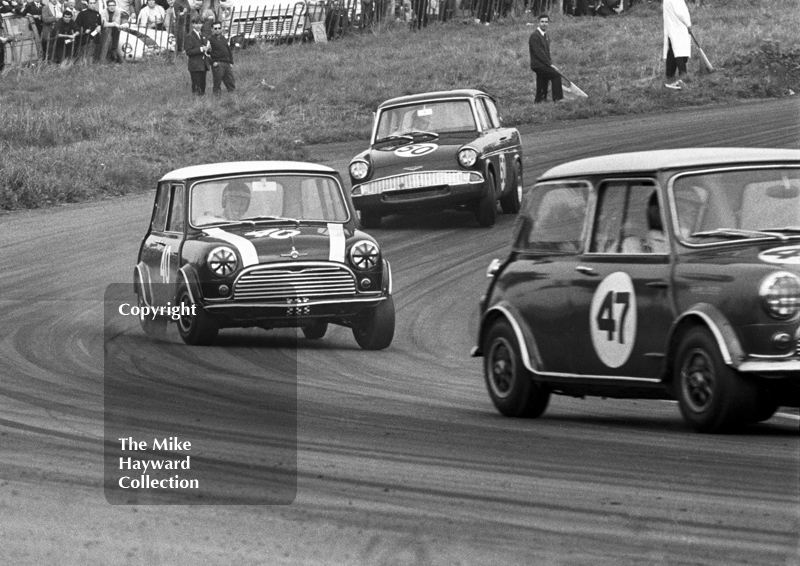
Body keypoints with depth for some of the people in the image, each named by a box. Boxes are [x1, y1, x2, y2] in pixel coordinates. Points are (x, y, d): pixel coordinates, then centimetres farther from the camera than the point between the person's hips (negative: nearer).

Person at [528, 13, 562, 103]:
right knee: (556, 75, -20)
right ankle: (557, 99, -19)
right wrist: (550, 64, -19)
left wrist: (550, 64, 11)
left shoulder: (546, 36, 16)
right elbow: (539, 52, -19)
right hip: (538, 64, -9)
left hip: (543, 65, 9)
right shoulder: (534, 36, -14)